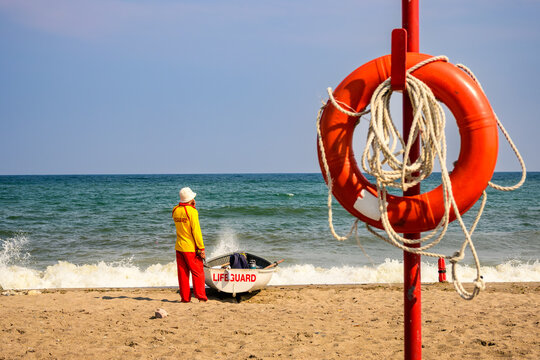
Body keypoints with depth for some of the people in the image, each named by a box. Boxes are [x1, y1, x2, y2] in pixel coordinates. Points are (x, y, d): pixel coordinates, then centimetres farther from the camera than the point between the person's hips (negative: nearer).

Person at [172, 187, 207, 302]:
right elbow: (196, 231, -16)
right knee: (198, 272, 1)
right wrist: (201, 249, -13)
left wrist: (191, 207, 14)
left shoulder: (175, 210, 6)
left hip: (179, 247, 6)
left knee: (183, 273, 8)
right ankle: (200, 296, -4)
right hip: (191, 248, -6)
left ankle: (185, 297, 9)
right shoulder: (192, 211, -14)